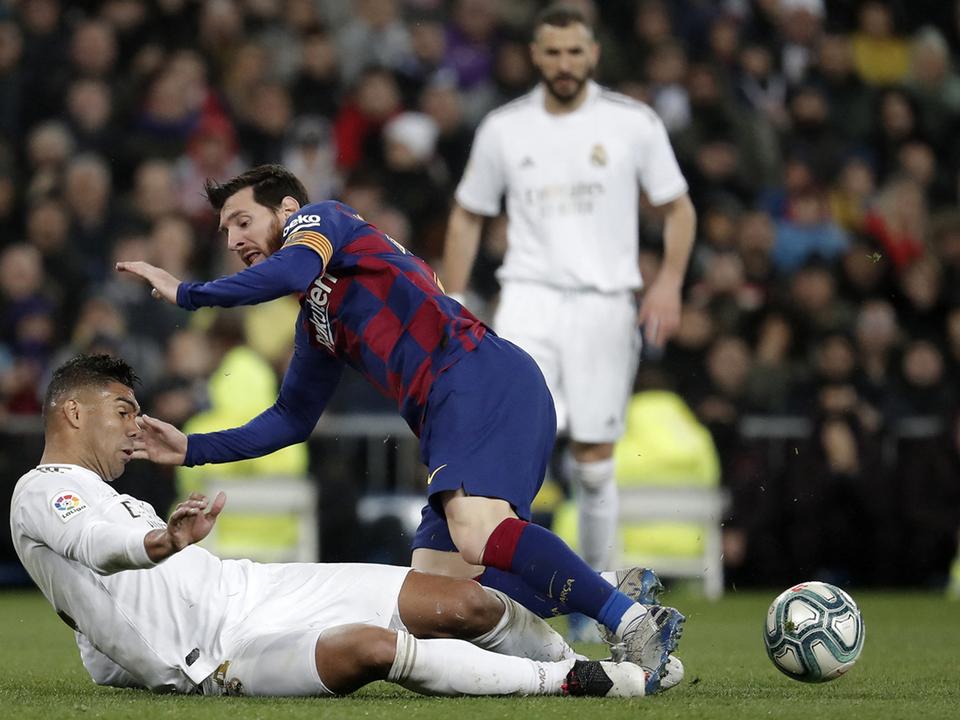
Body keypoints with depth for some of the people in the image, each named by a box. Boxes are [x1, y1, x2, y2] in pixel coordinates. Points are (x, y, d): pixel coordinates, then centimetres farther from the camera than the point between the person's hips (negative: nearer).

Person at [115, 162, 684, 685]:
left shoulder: (323, 217, 11)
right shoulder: (315, 326, 34)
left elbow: (293, 270, -12)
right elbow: (292, 421, 39)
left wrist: (187, 293, -1)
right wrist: (191, 449, 33)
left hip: (483, 378, -9)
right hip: (451, 420, 9)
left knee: (479, 537, -32)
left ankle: (634, 620, -31)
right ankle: (618, 596, -6)